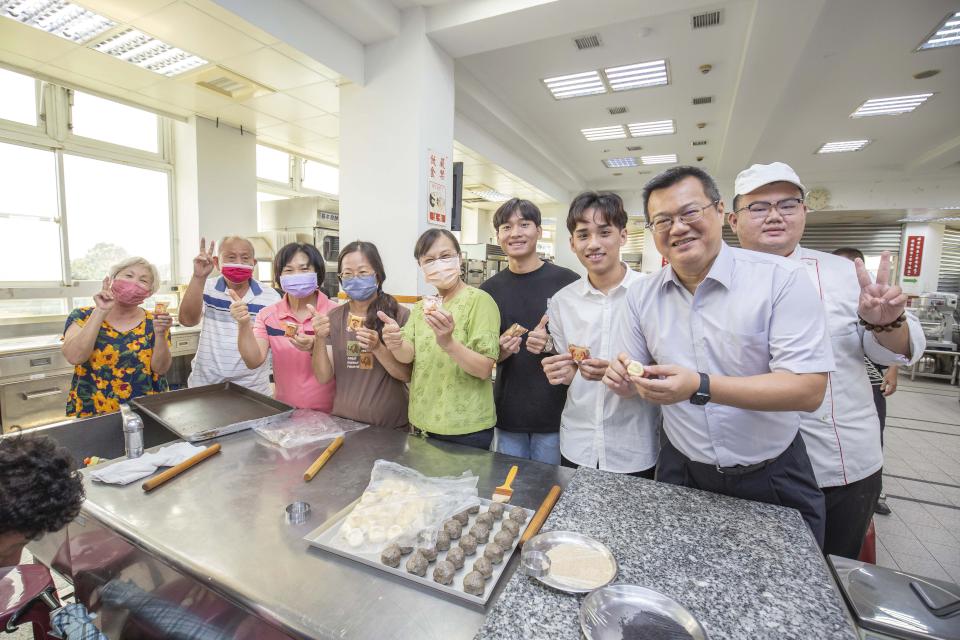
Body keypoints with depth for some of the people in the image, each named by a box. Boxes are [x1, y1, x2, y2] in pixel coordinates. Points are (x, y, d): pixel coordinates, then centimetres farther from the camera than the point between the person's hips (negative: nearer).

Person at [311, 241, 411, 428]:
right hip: (344, 422, 3)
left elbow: (407, 375, -9)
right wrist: (320, 339, -17)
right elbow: (323, 377, -1)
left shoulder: (399, 315, -8)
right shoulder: (334, 318, 3)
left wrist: (377, 348, -24)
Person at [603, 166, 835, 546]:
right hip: (681, 473, 3)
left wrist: (701, 387, -34)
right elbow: (635, 378, 4)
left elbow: (809, 390, -22)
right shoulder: (642, 294, -4)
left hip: (772, 480, -2)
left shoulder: (781, 279, -17)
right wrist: (624, 379, -20)